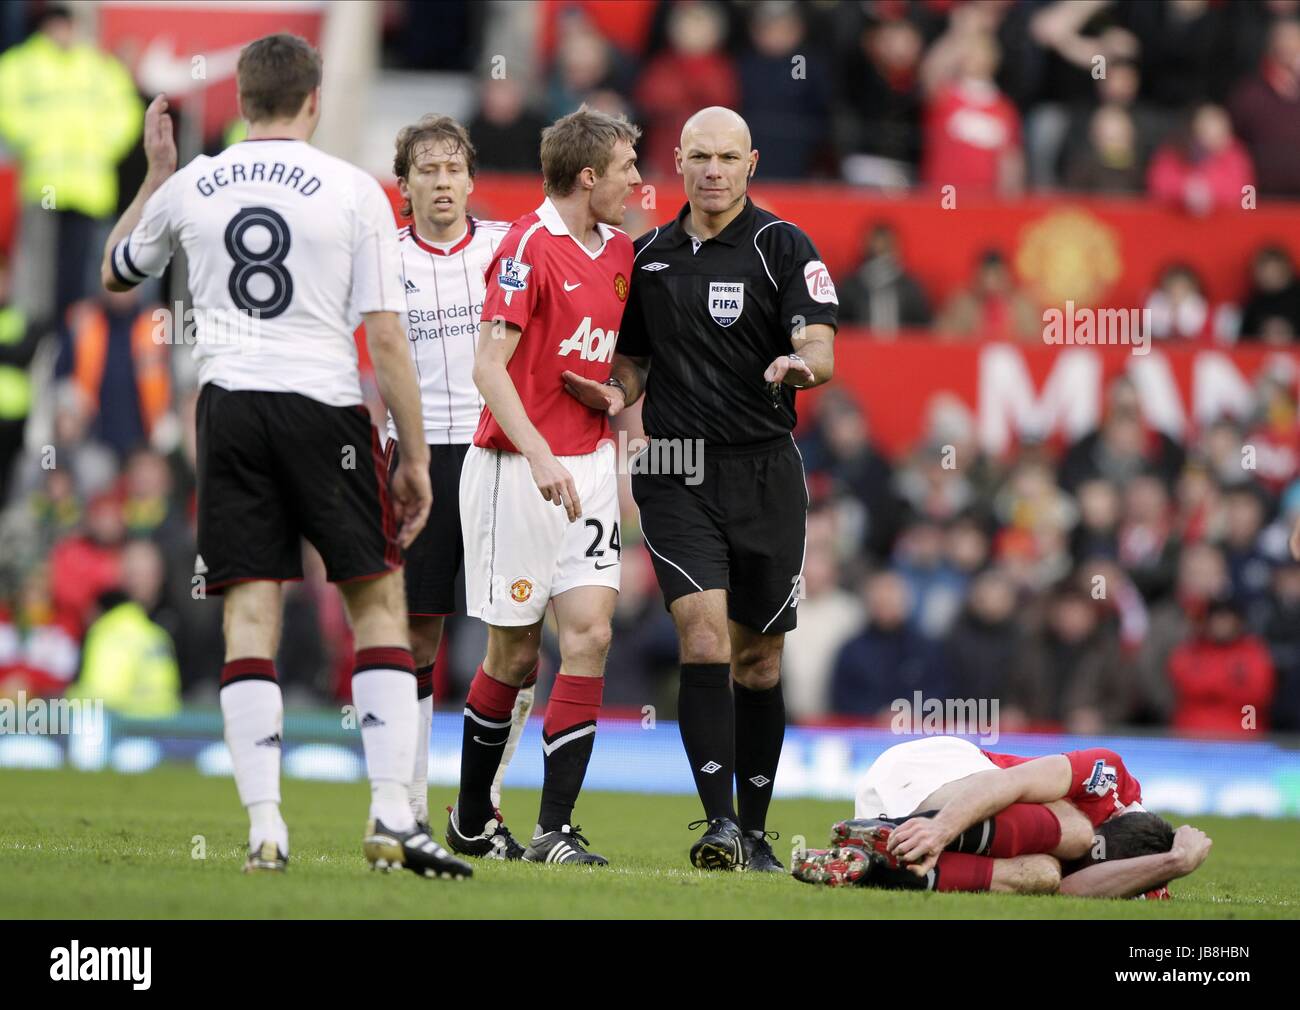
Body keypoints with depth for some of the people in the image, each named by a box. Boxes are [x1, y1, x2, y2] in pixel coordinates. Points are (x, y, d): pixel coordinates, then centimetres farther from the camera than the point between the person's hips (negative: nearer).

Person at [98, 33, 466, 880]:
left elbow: (115, 273, 25)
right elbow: (387, 339, -4)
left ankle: (265, 827, -3)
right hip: (326, 409, -2)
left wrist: (157, 170, 33)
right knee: (379, 600, 7)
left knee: (251, 613, 3)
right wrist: (415, 459, 2)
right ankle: (392, 816, -3)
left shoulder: (189, 187, 6)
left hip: (229, 403, 2)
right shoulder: (353, 191, -2)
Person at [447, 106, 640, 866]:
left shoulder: (618, 250, 11)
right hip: (517, 468, -6)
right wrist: (539, 454, -27)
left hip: (588, 467, 6)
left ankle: (554, 830, -7)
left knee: (591, 633, -7)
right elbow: (490, 364, -18)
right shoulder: (530, 245, -12)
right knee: (515, 652, 2)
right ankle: (472, 819, 22)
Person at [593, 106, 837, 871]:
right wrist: (616, 396, -3)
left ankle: (754, 829, 20)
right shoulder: (648, 255, 9)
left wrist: (801, 365, -36)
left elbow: (820, 349, -13)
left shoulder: (783, 247, -2)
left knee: (759, 657, 7)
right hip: (675, 472, 1)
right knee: (704, 631, -16)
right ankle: (718, 823, -20)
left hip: (764, 472, -1)